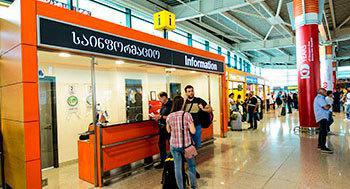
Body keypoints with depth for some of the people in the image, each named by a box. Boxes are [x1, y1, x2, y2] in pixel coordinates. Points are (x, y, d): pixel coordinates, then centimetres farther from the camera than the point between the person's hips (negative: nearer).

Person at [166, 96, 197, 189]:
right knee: (191, 166, 18)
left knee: (177, 167, 11)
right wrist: (188, 126, 3)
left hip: (174, 145, 2)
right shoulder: (187, 115, -13)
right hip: (186, 144, -2)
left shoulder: (169, 116, -3)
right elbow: (193, 131, -14)